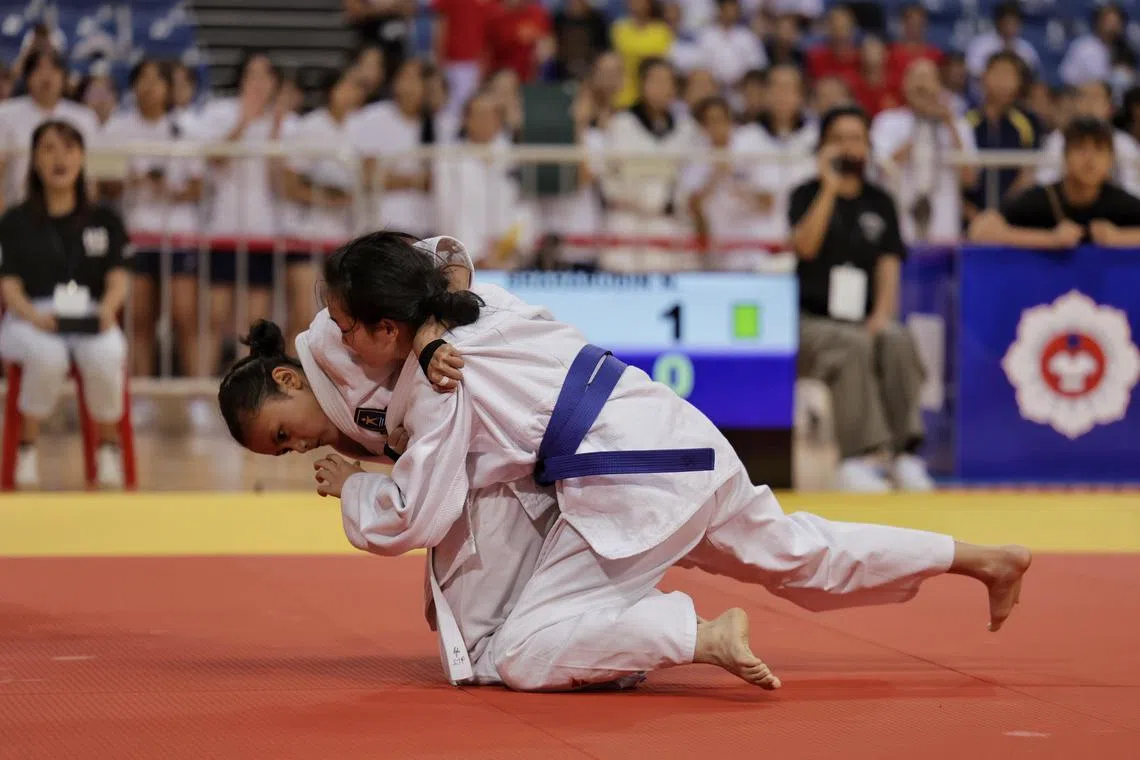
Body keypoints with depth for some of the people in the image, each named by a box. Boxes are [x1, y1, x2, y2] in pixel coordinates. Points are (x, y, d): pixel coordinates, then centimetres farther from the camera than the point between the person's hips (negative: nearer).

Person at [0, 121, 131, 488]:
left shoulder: (105, 220, 16)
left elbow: (118, 277, 6)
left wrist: (108, 307, -18)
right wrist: (34, 316, -20)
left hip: (92, 318, 1)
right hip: (32, 318, -1)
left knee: (104, 358, -36)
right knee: (48, 357, -39)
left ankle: (108, 444, -9)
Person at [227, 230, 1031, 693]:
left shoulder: (436, 383, -11)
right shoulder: (484, 318, 13)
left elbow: (415, 519, -8)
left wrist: (351, 487, 9)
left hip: (632, 490, -9)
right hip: (687, 444, 9)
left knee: (524, 657, -13)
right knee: (795, 555, 29)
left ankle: (703, 634, -24)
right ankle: (982, 558, 33)